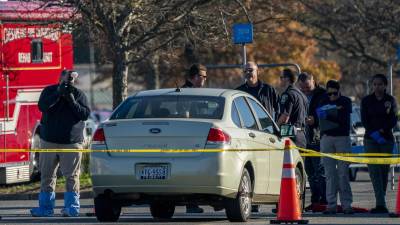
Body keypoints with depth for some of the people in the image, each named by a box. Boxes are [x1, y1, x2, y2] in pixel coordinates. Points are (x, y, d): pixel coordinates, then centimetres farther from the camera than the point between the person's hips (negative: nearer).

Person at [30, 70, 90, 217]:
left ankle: (72, 207, -4)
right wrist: (58, 93, -18)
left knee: (72, 177, -6)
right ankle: (45, 207, 9)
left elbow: (86, 114, -5)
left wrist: (72, 101, -16)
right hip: (49, 141, 2)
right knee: (47, 176, 4)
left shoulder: (79, 94, 5)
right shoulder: (49, 91, 7)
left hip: (71, 142, -2)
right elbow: (42, 106, -10)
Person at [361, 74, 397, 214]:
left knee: (384, 171, 1)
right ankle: (381, 204, -20)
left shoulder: (390, 100, 6)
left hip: (386, 139, 1)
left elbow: (393, 121, 1)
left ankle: (380, 204, 11)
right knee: (374, 171, -12)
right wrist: (374, 134, -14)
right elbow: (364, 121, -1)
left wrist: (381, 131, -13)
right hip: (370, 139, -1)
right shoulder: (366, 101, 5)